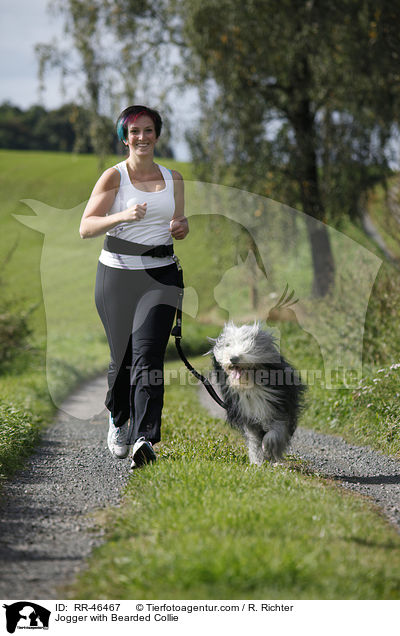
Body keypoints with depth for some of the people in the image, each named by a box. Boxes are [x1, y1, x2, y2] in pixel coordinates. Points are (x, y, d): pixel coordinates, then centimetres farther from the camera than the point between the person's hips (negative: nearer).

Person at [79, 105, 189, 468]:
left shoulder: (173, 178, 10)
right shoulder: (114, 176, -1)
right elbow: (85, 228, -8)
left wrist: (181, 228, -2)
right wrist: (122, 216, -25)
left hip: (160, 275, 1)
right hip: (117, 274, -1)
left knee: (147, 352, -16)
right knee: (122, 356, 7)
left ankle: (145, 440, -22)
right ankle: (118, 420, 37)